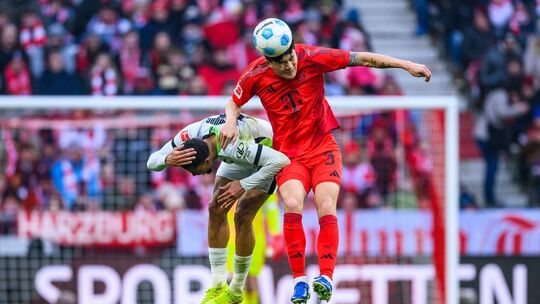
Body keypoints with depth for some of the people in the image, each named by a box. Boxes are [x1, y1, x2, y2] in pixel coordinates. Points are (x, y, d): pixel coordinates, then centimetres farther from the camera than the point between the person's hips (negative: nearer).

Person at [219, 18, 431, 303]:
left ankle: (326, 278, -21)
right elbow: (234, 103, 10)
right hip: (288, 153, 0)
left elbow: (362, 59, -7)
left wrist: (405, 64, -10)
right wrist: (230, 121, -12)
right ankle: (299, 280, -18)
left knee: (326, 210, -20)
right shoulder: (256, 75, -9)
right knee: (292, 206, -25)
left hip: (323, 148, 0)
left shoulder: (312, 57, -13)